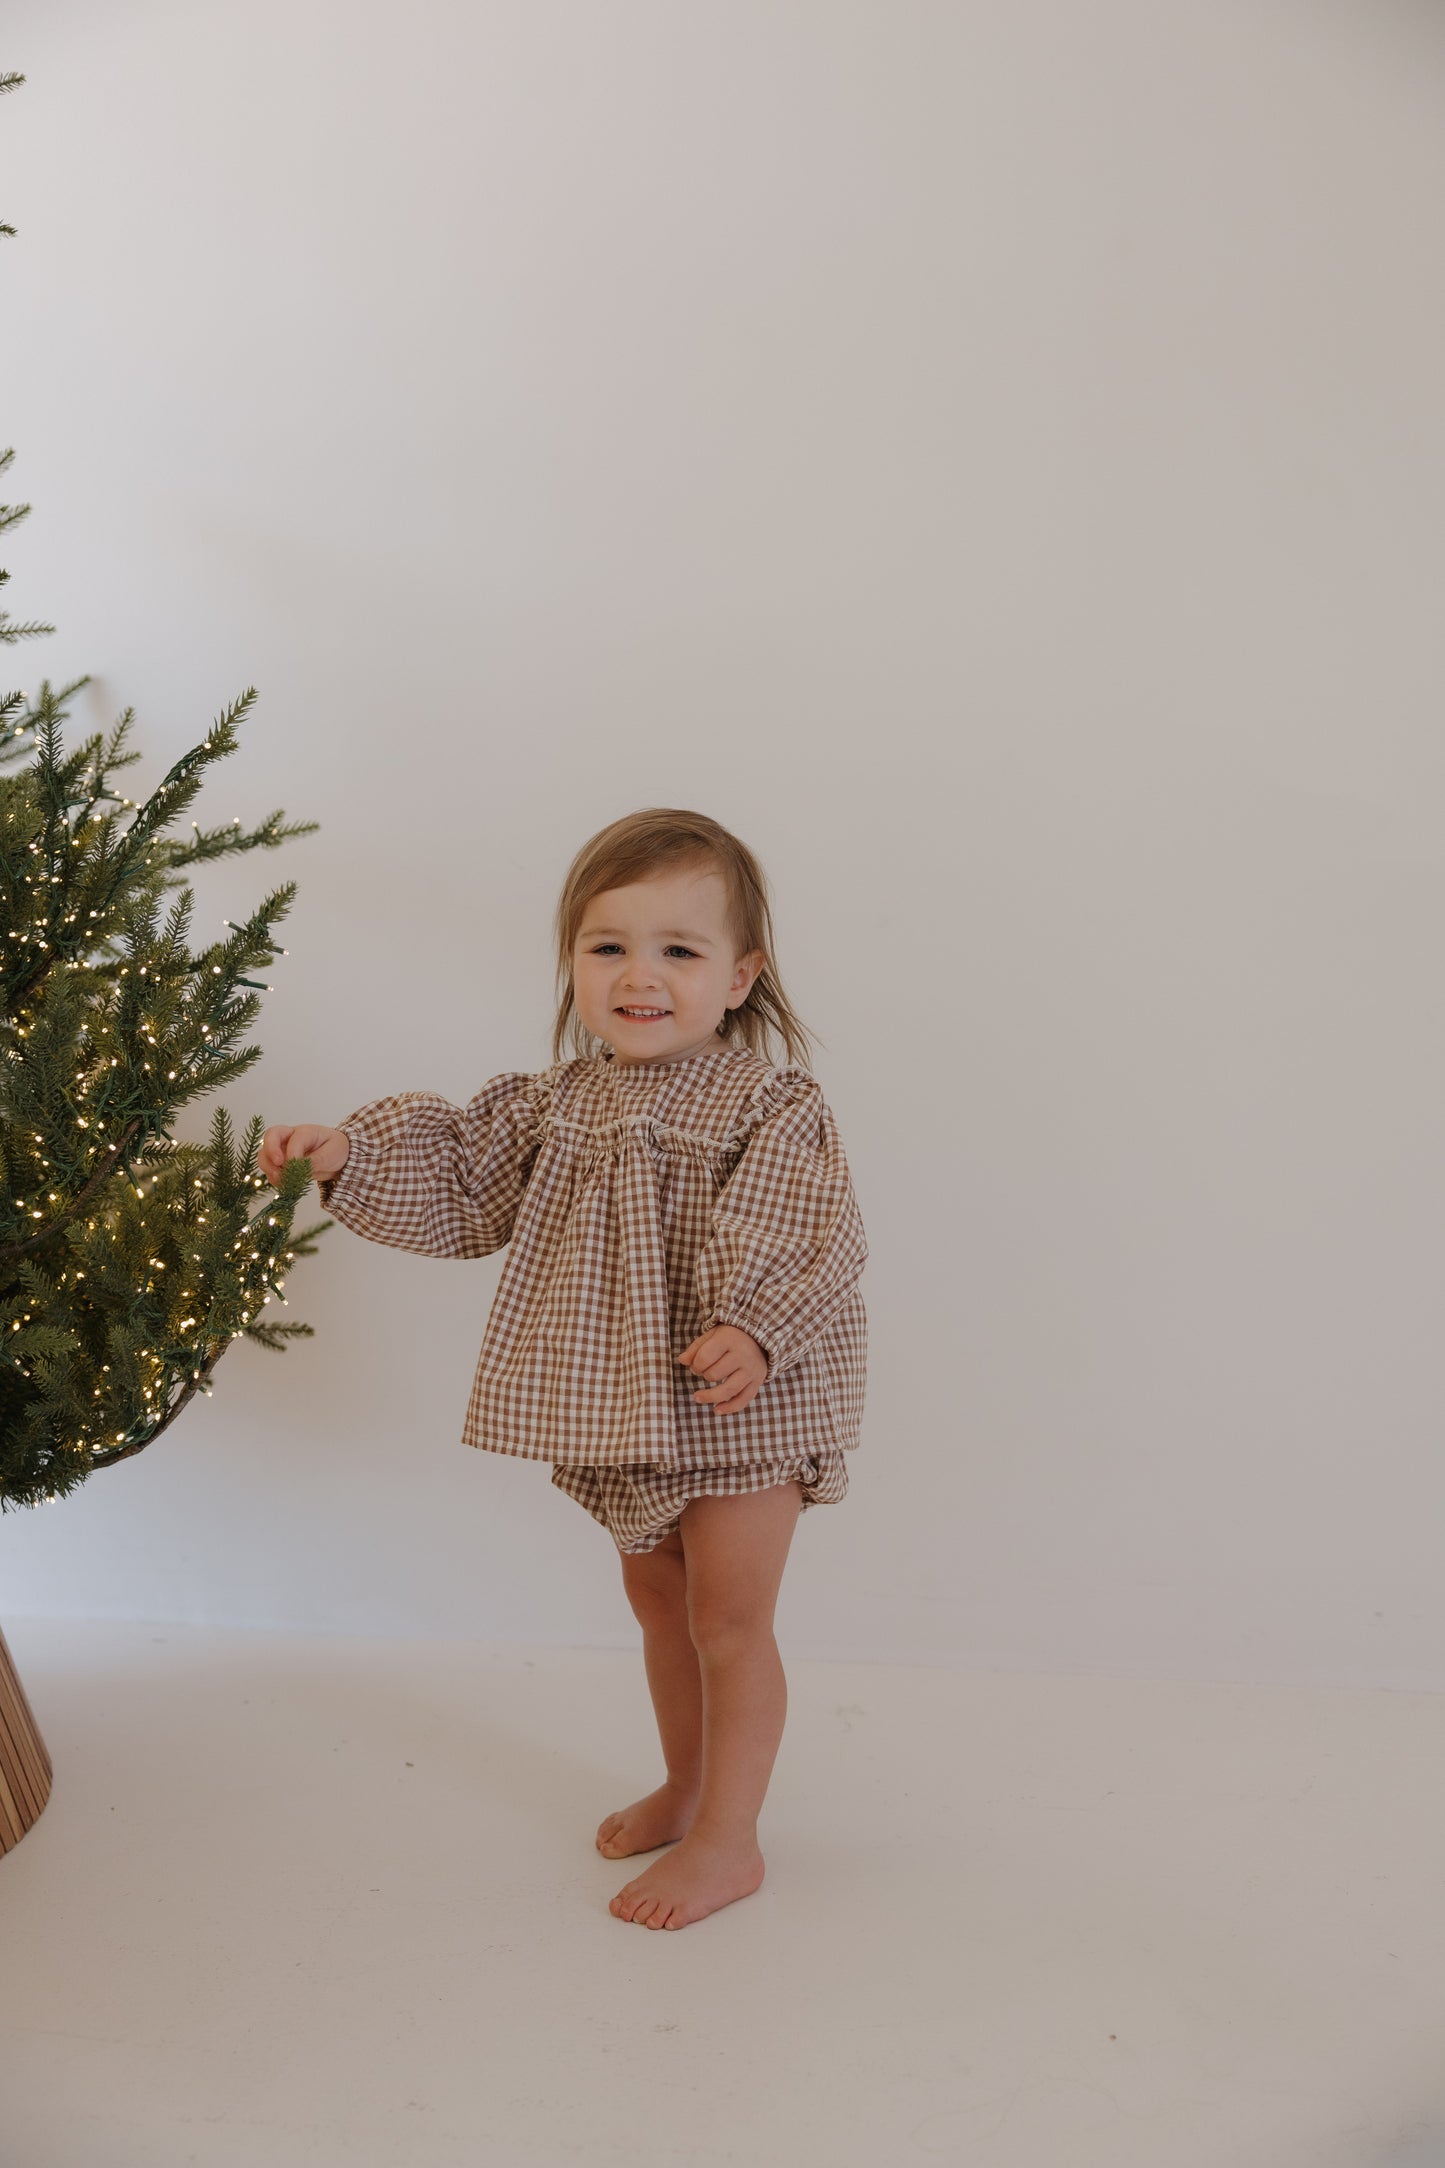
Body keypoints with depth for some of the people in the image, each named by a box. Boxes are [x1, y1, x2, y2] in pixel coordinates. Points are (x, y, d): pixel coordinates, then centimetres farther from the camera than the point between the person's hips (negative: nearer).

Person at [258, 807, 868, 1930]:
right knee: (658, 1600, 22)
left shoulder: (772, 1106, -16)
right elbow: (459, 1185, 6)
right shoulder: (555, 1102, 1)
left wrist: (752, 1329, -40)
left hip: (740, 1406, -6)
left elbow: (805, 1239, -24)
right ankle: (688, 1785, 42)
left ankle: (728, 1839, 19)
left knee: (728, 1617, 3)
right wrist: (349, 1154, -6)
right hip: (618, 1404, 6)